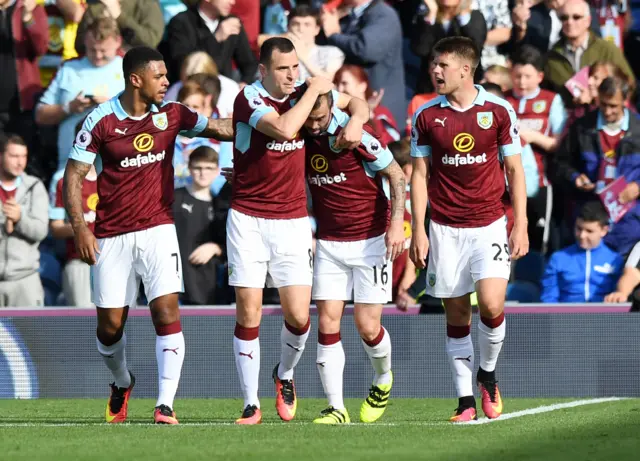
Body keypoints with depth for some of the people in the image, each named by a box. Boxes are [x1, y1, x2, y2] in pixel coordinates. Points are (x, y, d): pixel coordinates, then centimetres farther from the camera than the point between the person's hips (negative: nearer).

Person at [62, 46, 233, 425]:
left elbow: (219, 128, 8)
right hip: (111, 237, -1)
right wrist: (80, 227, -13)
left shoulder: (171, 114, 2)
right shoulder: (102, 120, -6)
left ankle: (166, 404, -16)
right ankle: (122, 383, 36)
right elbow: (73, 176, -4)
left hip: (158, 230, 1)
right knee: (110, 324, 4)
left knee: (167, 311, -15)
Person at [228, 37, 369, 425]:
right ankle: (252, 405, 5)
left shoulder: (304, 93, 2)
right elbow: (285, 128, -29)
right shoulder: (249, 99, -12)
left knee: (299, 317, -5)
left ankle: (285, 374, 26)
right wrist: (314, 91, -17)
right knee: (248, 315, -4)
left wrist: (355, 122, -5)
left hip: (293, 221, 3)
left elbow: (358, 104, 17)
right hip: (248, 220, -3)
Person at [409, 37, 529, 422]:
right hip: (445, 228, 2)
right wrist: (418, 230, 0)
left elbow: (514, 170, 3)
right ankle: (466, 400, 8)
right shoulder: (426, 116, 1)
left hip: (490, 224, -2)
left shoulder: (499, 111, -2)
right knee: (456, 312, 2)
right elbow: (420, 174, 6)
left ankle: (488, 375, 10)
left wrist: (521, 225, -3)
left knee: (492, 304, -16)